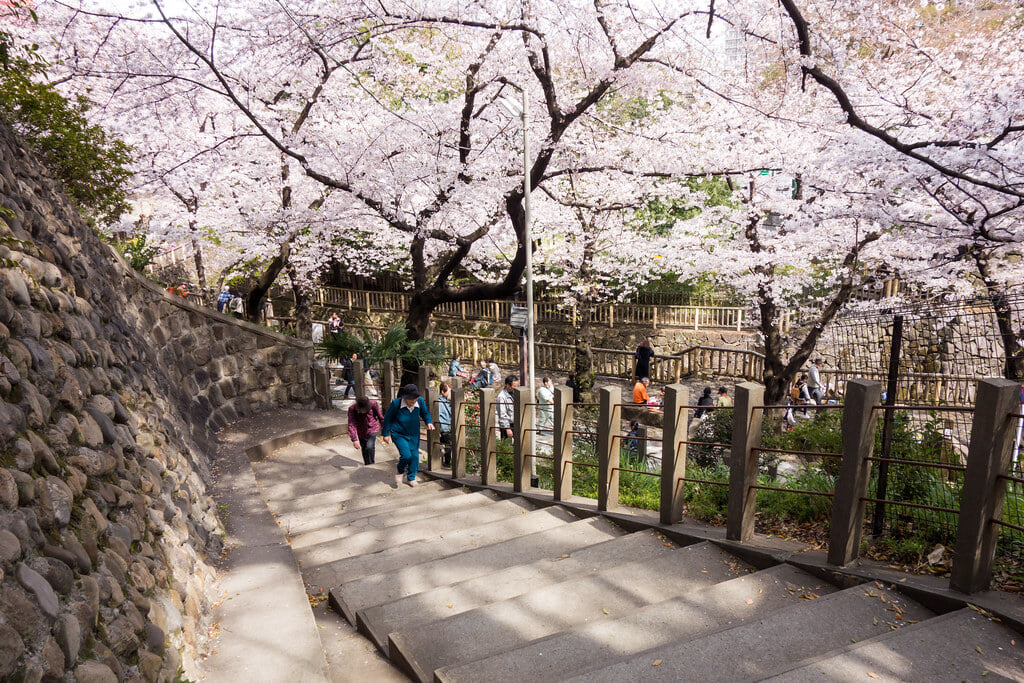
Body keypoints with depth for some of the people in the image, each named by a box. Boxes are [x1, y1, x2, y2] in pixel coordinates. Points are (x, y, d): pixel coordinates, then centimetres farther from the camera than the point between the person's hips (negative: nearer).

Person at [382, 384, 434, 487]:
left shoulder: (420, 401, -13)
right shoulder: (396, 403, -20)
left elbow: (425, 413, 7)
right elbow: (388, 418, -5)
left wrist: (429, 422, -13)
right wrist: (385, 434, 0)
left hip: (414, 435, 4)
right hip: (399, 434, -4)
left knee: (415, 456, 6)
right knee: (406, 455, -17)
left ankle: (411, 478, 29)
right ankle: (401, 472, 16)